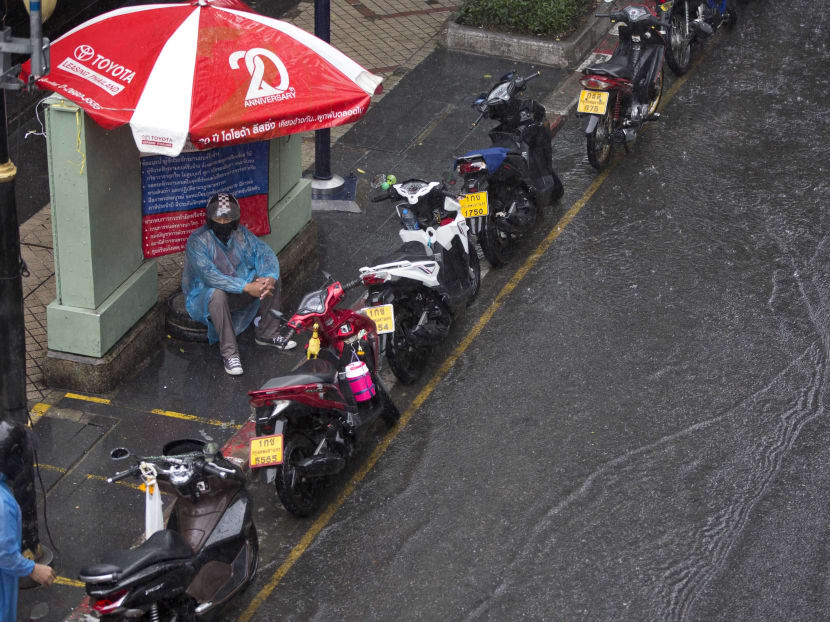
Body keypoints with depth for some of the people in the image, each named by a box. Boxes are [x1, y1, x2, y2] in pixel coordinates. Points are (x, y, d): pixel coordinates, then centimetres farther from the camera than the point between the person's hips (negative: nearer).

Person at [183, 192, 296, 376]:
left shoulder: (240, 233, -3)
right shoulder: (197, 241, -22)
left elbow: (264, 253, -9)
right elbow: (209, 276, -33)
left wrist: (269, 278, -32)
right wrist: (247, 287, -37)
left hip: (237, 294, 6)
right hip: (202, 297, -6)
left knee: (271, 278, -8)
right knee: (217, 293, -39)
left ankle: (267, 333, 3)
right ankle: (229, 352, -32)